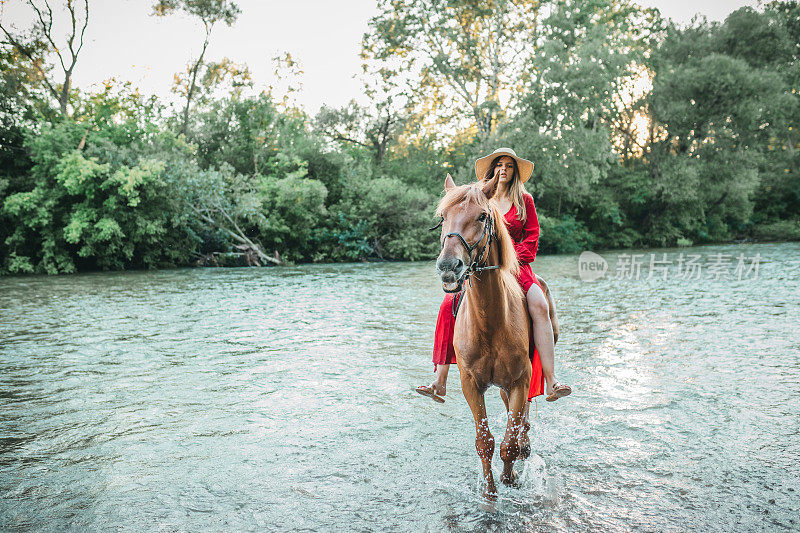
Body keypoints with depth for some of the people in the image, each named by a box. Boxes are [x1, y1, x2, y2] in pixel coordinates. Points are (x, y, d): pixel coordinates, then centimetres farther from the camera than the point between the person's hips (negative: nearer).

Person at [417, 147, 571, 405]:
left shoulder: (524, 200, 9)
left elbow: (531, 238, 5)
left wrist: (511, 259, -10)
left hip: (516, 265, -1)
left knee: (540, 306, -29)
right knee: (450, 304, -22)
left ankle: (551, 381, -28)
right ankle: (440, 381, -18)